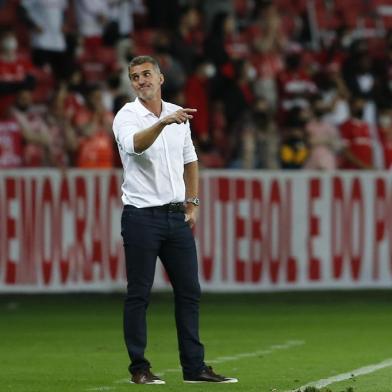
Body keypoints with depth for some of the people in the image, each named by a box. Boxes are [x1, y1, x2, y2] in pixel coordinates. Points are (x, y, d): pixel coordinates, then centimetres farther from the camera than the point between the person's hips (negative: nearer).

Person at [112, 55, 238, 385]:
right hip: (142, 217, -5)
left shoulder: (178, 115, 11)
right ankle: (139, 368, 3)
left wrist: (192, 203, 13)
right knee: (139, 294, -2)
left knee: (189, 292, 4)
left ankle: (195, 367, 8)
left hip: (176, 216, 5)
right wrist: (163, 122, -46)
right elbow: (136, 145, -30)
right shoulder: (127, 116, -7)